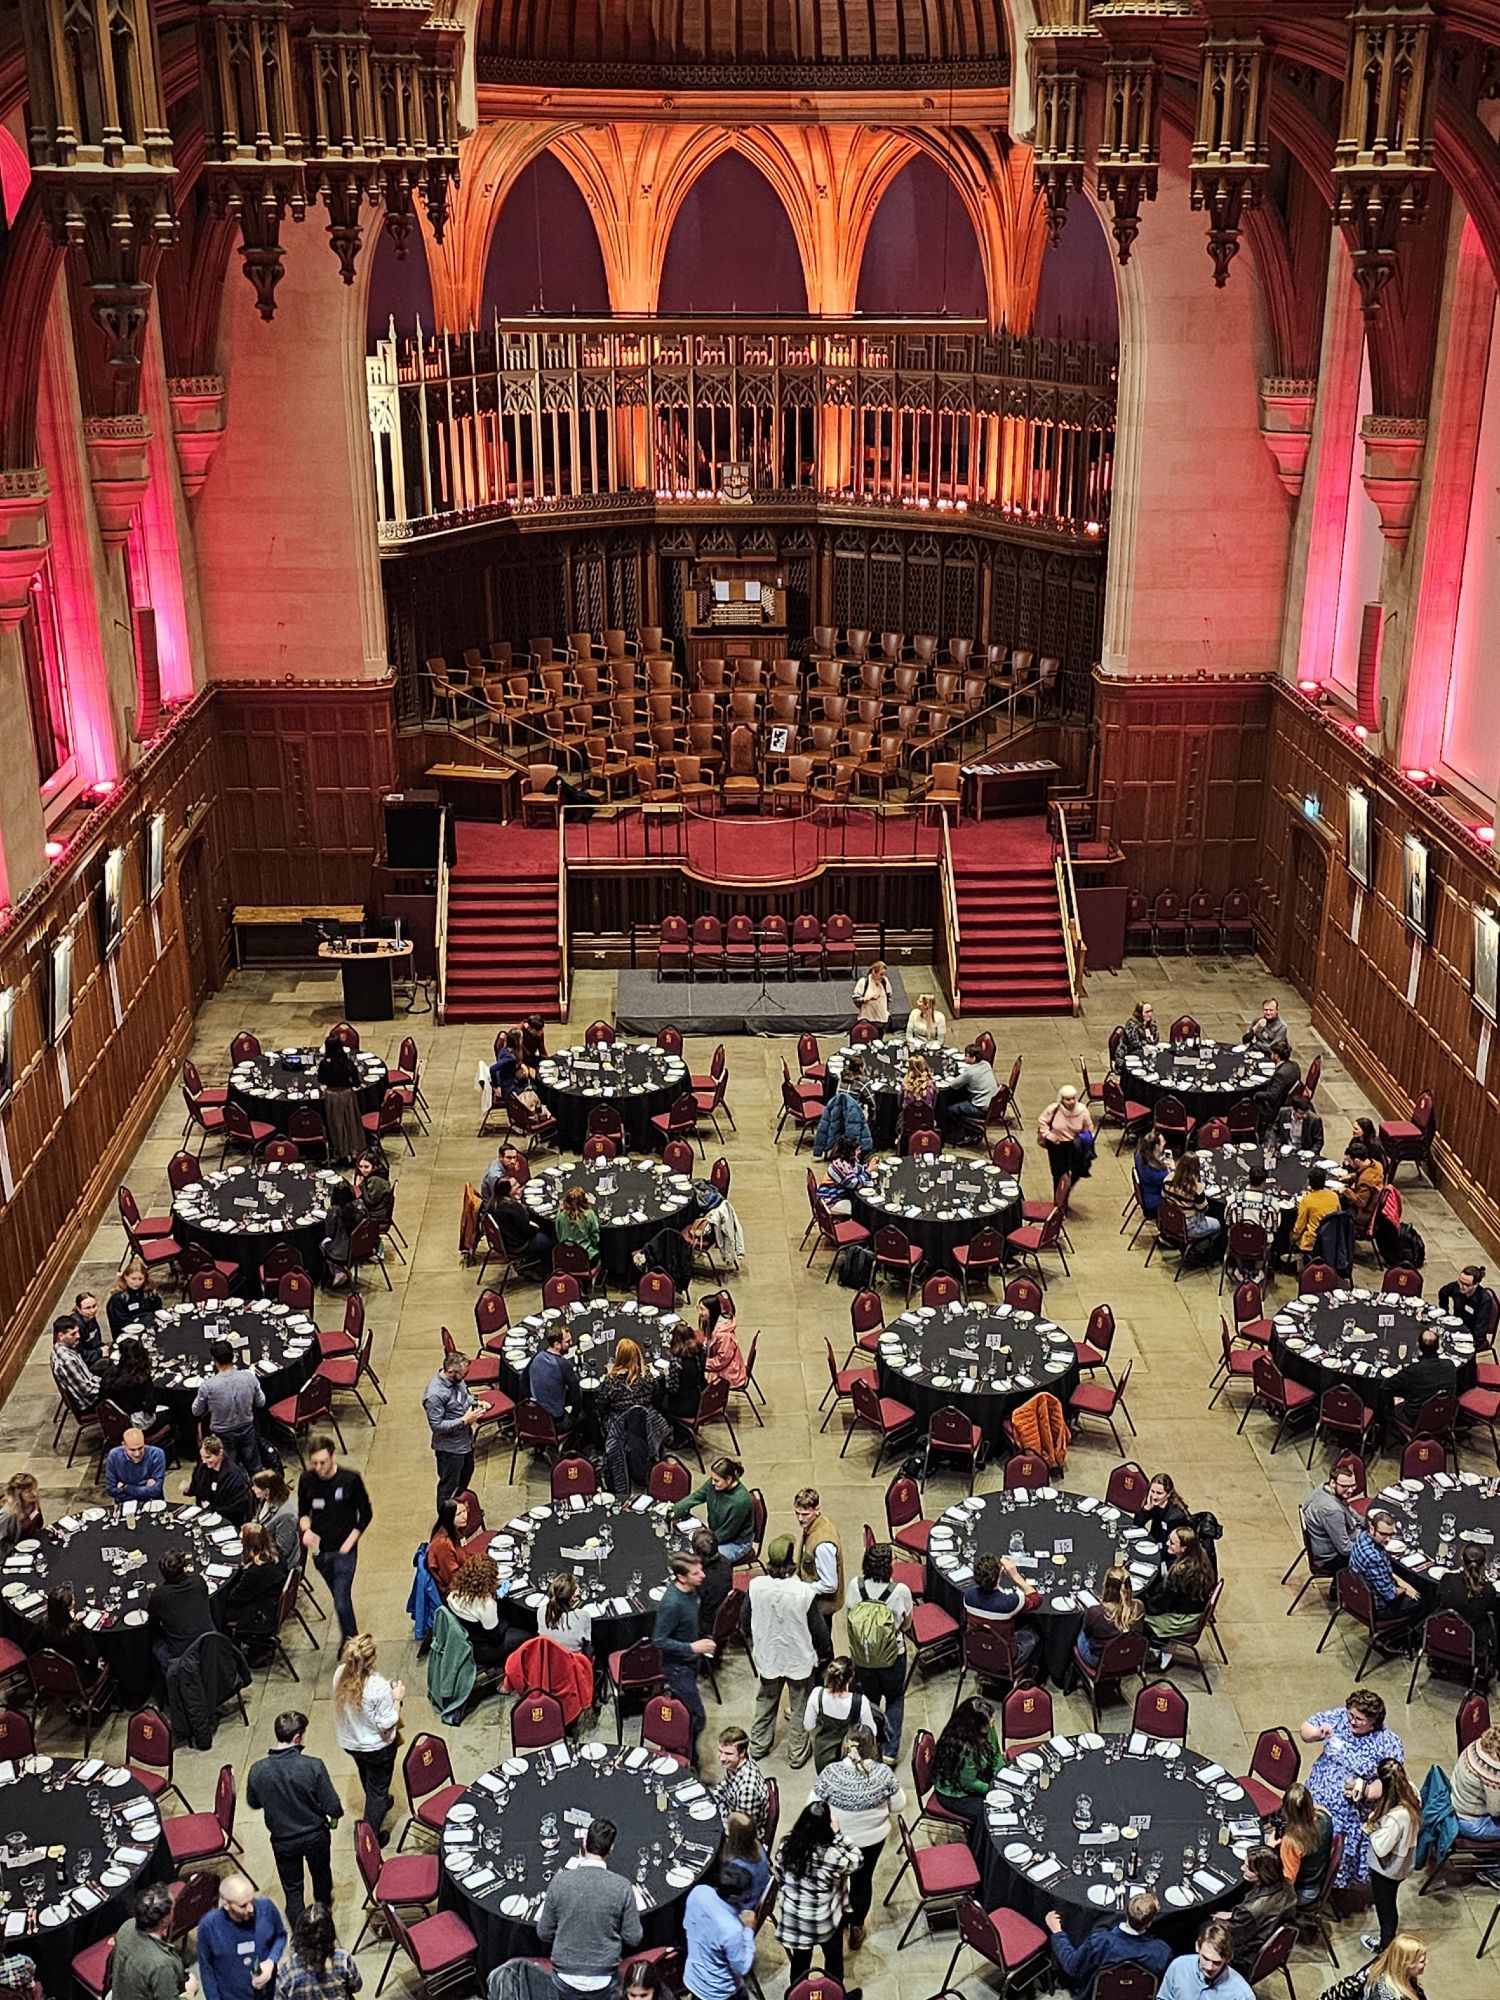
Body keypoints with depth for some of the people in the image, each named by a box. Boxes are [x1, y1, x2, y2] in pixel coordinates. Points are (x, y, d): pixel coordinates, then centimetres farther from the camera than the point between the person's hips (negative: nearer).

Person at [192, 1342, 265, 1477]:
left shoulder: (208, 1385, -25)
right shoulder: (249, 1377, -18)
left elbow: (196, 1411, -7)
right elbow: (261, 1403, -1)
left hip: (223, 1435, -3)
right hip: (247, 1430, 3)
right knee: (254, 1470, 22)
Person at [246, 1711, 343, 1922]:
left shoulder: (258, 1770, -23)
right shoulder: (313, 1766, -30)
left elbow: (253, 1804, -3)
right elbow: (332, 1806, -20)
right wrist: (334, 1817, 2)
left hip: (282, 1840, 0)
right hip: (315, 1837, 0)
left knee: (292, 1889, 21)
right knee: (321, 1875, 30)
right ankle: (323, 1911, 55)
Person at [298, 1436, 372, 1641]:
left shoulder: (350, 1479, -14)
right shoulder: (307, 1480, -6)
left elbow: (366, 1514, -4)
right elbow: (303, 1511, 9)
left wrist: (350, 1542, -10)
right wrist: (306, 1530, -11)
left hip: (344, 1550, -4)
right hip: (319, 1550, 4)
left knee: (341, 1603, -10)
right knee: (339, 1597, 18)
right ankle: (350, 1640, 36)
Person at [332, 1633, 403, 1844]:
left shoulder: (340, 1674, -21)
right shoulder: (378, 1687, -37)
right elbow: (387, 1725, -25)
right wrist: (397, 1699, -12)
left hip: (349, 1742, 6)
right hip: (377, 1747, -6)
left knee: (367, 1777, 34)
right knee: (378, 1788, 19)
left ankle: (381, 1803, 61)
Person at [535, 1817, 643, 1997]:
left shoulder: (560, 1881, -13)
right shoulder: (622, 1887, -14)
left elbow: (544, 1934, -3)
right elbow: (633, 1939, -6)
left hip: (565, 1982, 1)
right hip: (605, 1983, 0)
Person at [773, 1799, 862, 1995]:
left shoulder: (786, 1846, -17)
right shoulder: (833, 1854, -30)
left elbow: (779, 1880, -1)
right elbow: (855, 1860, -9)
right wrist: (838, 1834, -14)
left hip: (792, 1918, 3)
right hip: (826, 1921, -3)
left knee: (799, 1964, 24)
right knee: (833, 1958, 26)